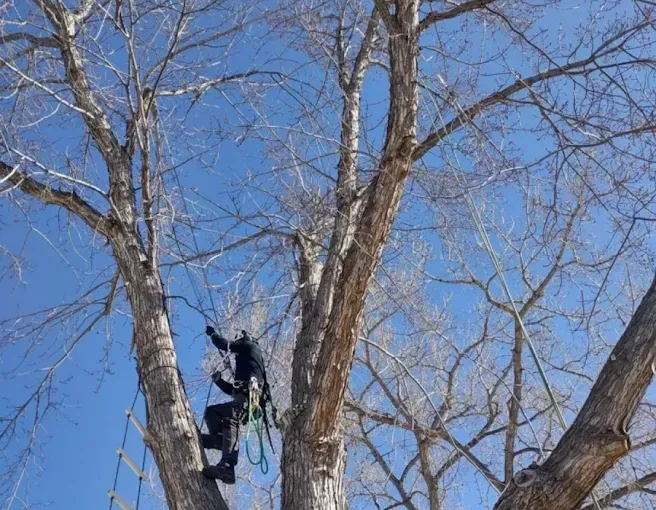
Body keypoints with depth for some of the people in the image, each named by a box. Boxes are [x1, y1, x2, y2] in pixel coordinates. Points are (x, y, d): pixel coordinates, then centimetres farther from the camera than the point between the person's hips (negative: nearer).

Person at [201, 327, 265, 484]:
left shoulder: (250, 345, 20)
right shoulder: (245, 361, 40)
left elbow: (225, 345, 9)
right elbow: (232, 390, 35)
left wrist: (212, 333, 26)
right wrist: (218, 380, 28)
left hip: (248, 394, -10)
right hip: (244, 395, 10)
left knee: (230, 421, -31)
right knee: (211, 411, 13)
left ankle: (226, 467, -50)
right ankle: (218, 438, -18)